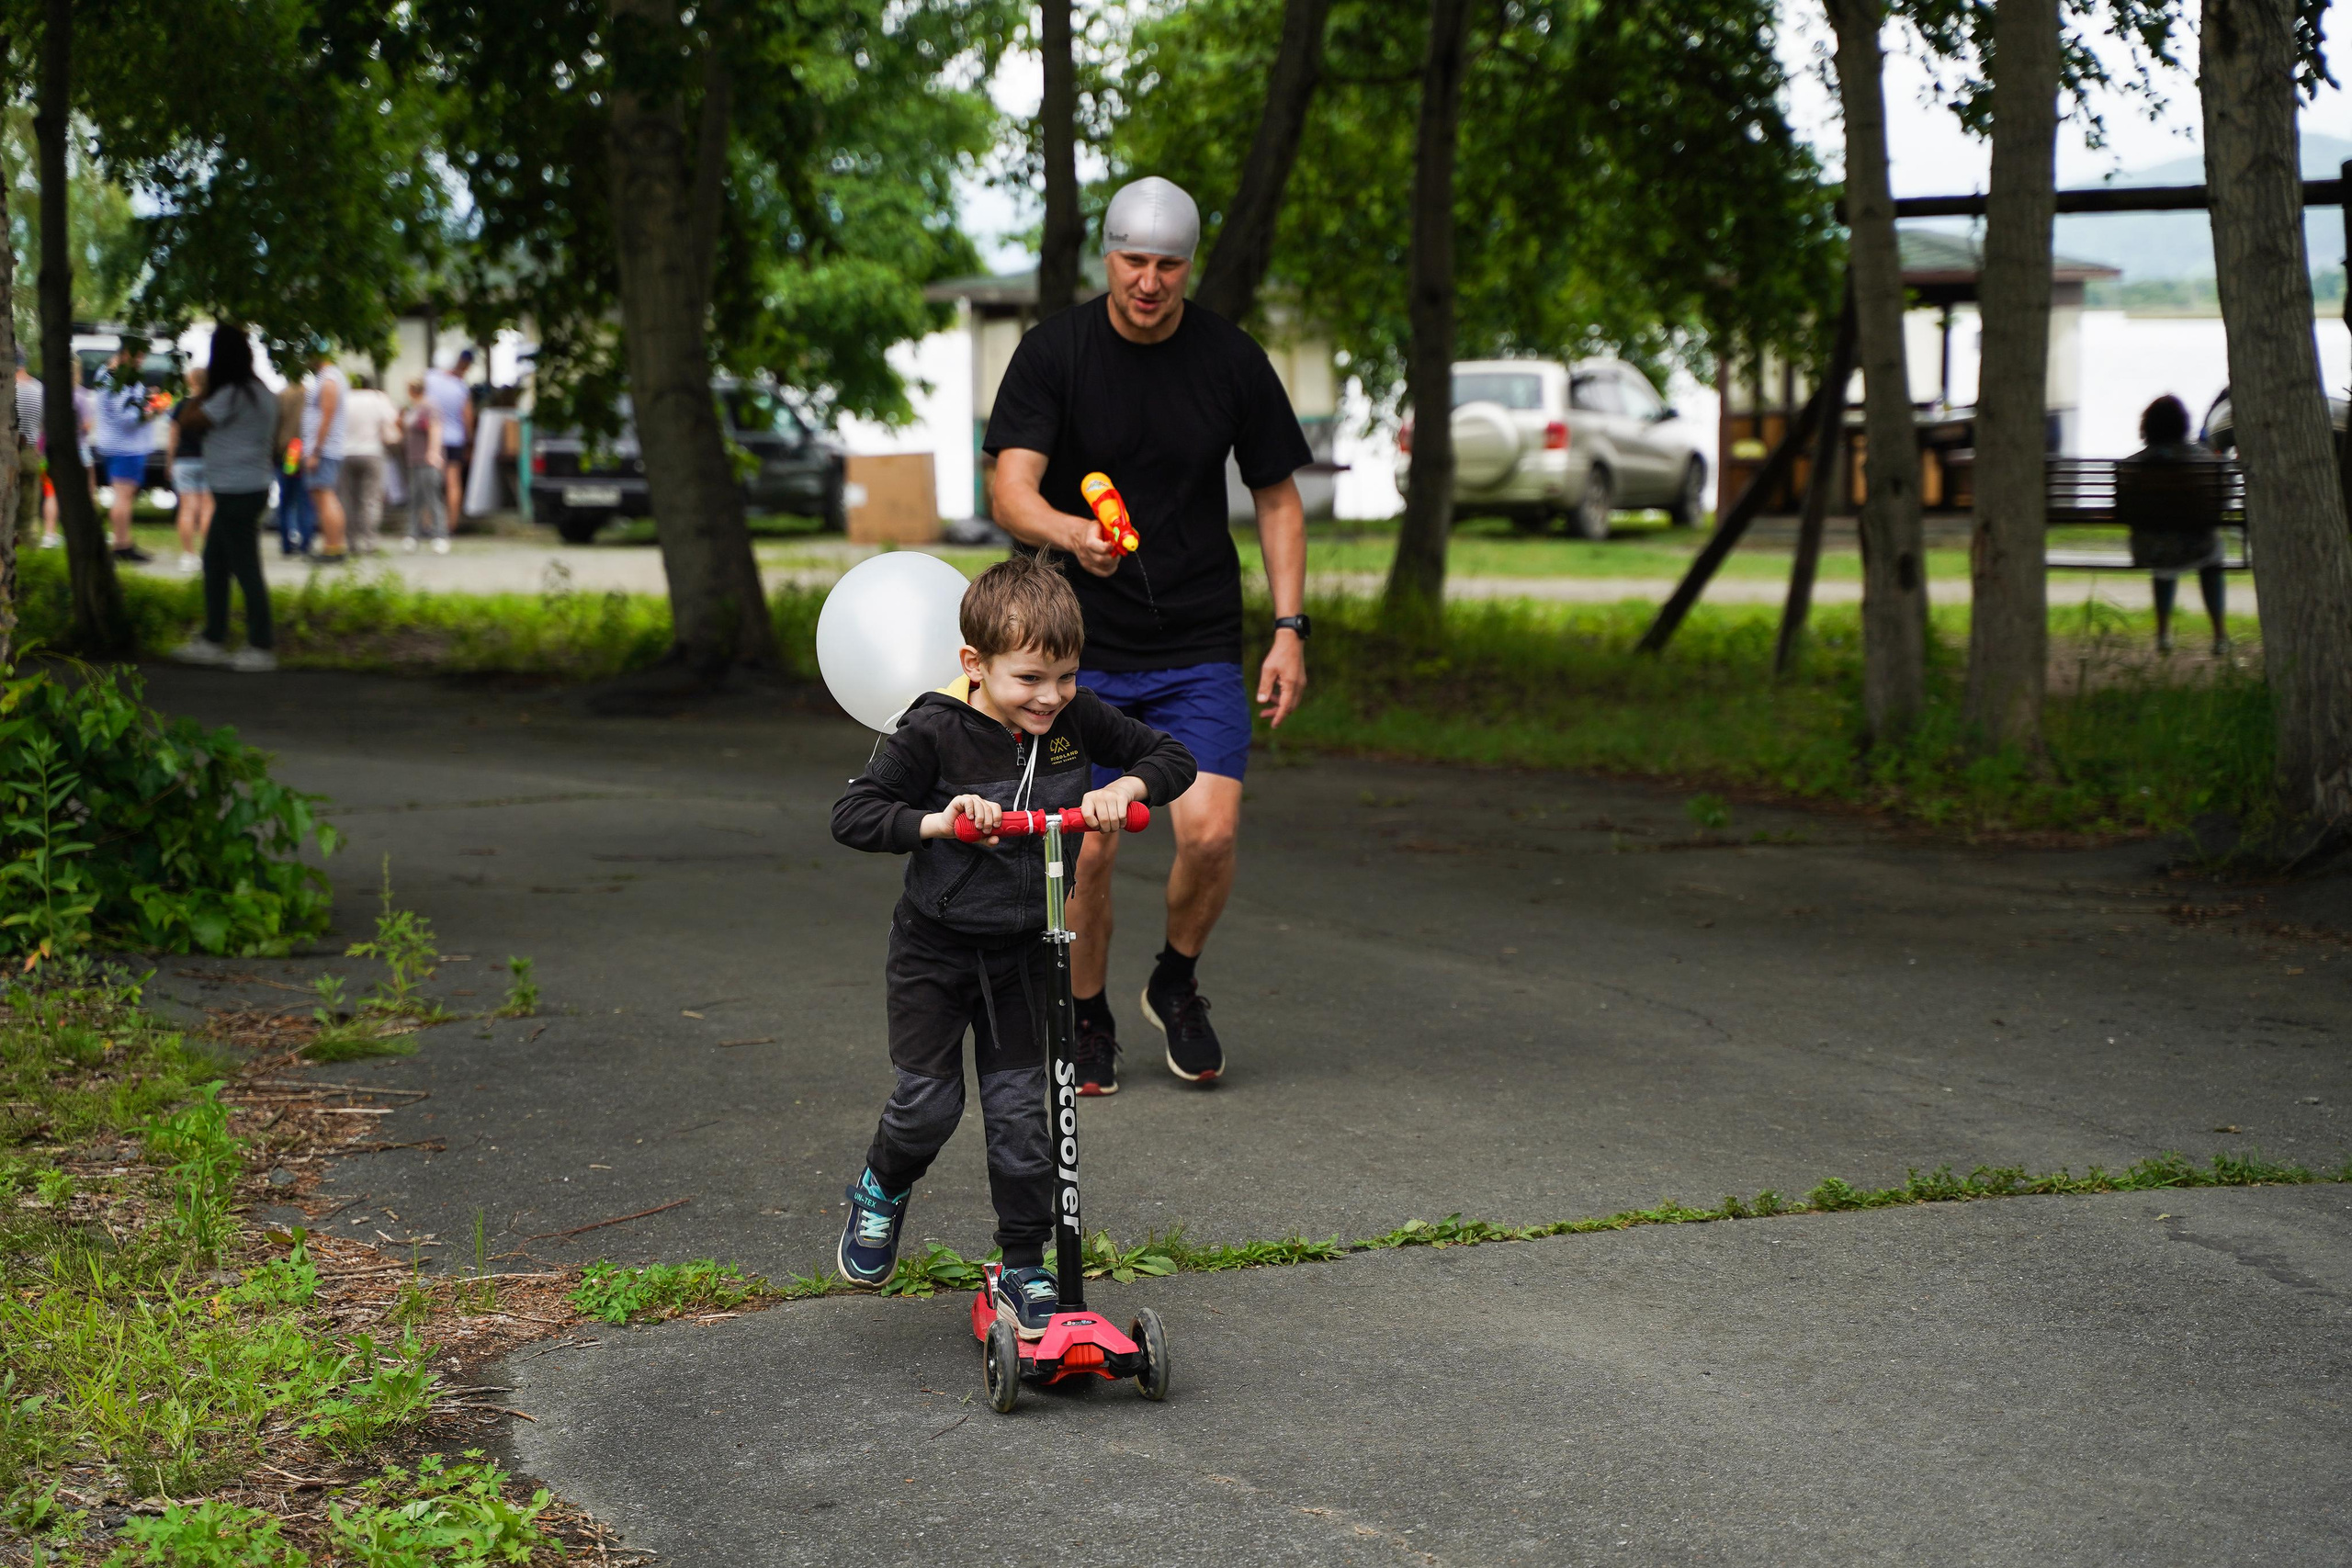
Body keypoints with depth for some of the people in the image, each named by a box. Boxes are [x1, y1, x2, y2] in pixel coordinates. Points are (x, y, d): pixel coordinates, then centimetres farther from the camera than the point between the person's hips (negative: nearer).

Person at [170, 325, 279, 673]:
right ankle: (213, 640, 20)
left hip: (238, 493, -10)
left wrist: (203, 389, -4)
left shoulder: (232, 394, -17)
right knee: (214, 563, 15)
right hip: (248, 488, 10)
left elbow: (191, 421, -16)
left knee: (245, 568, -6)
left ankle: (262, 647, -2)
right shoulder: (259, 391, 13)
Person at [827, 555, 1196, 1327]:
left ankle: (1026, 1270, 15)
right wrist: (935, 822, -33)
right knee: (928, 1102, -2)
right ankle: (882, 1189, 32)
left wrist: (1126, 787, -19)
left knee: (1019, 1110, 3)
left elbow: (1172, 756, 1)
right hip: (935, 948, -3)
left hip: (1024, 952, 3)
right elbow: (852, 814, -19)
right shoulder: (934, 733, -20)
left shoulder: (1076, 717, -9)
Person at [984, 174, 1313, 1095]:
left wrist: (1289, 629, 0)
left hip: (1199, 648, 1)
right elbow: (1010, 492, -15)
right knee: (1087, 848, -6)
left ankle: (1177, 984, 16)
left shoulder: (1232, 361, -1)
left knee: (1210, 832, -13)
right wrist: (1069, 531, -38)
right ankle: (1087, 1020, 19)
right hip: (1081, 645, -1)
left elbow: (1277, 498, 9)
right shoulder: (1052, 353, -6)